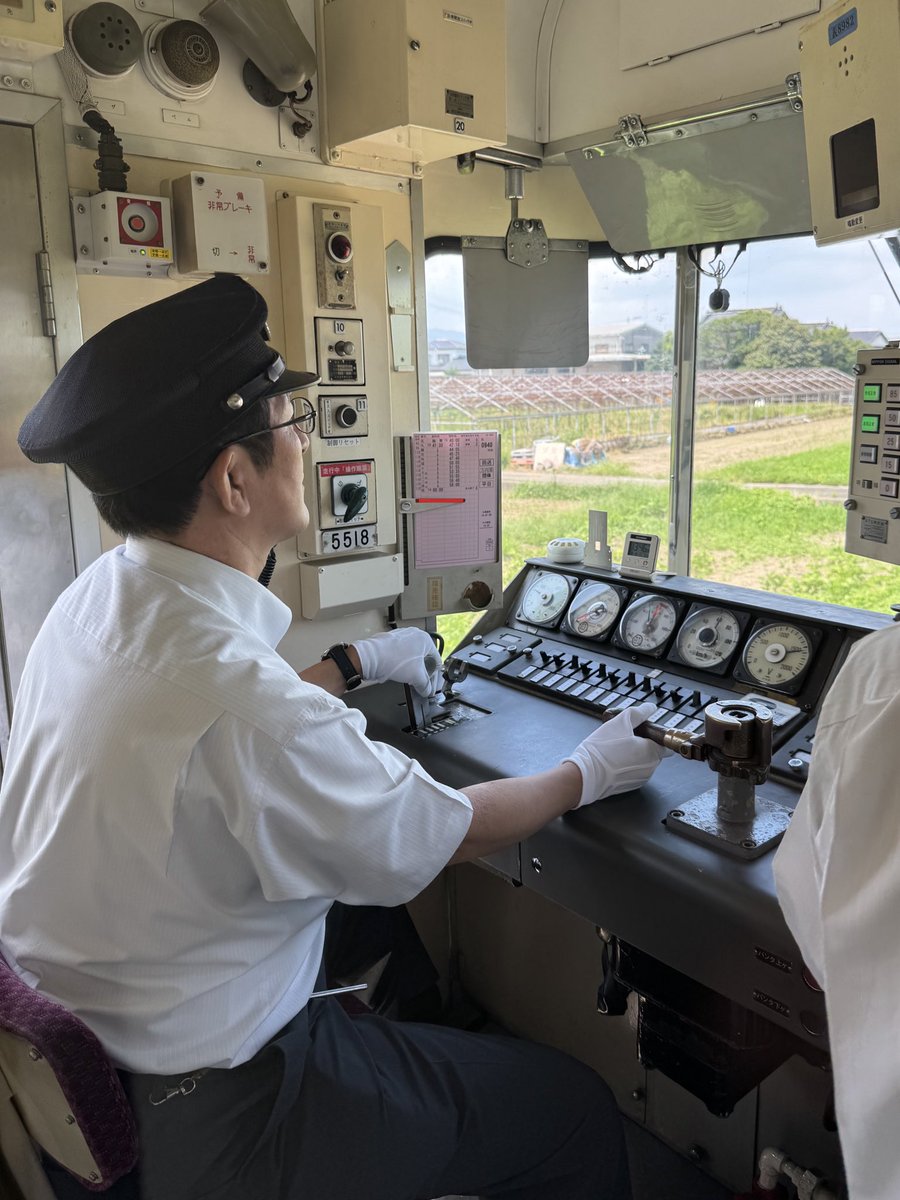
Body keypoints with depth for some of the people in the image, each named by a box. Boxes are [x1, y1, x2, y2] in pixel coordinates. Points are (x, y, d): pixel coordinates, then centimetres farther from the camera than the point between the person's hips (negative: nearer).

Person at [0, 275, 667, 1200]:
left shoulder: (96, 603, -6)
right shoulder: (236, 697, -34)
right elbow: (433, 837, -19)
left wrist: (353, 665, 21)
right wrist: (589, 771, -3)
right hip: (199, 1110, -8)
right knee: (580, 1116, 4)